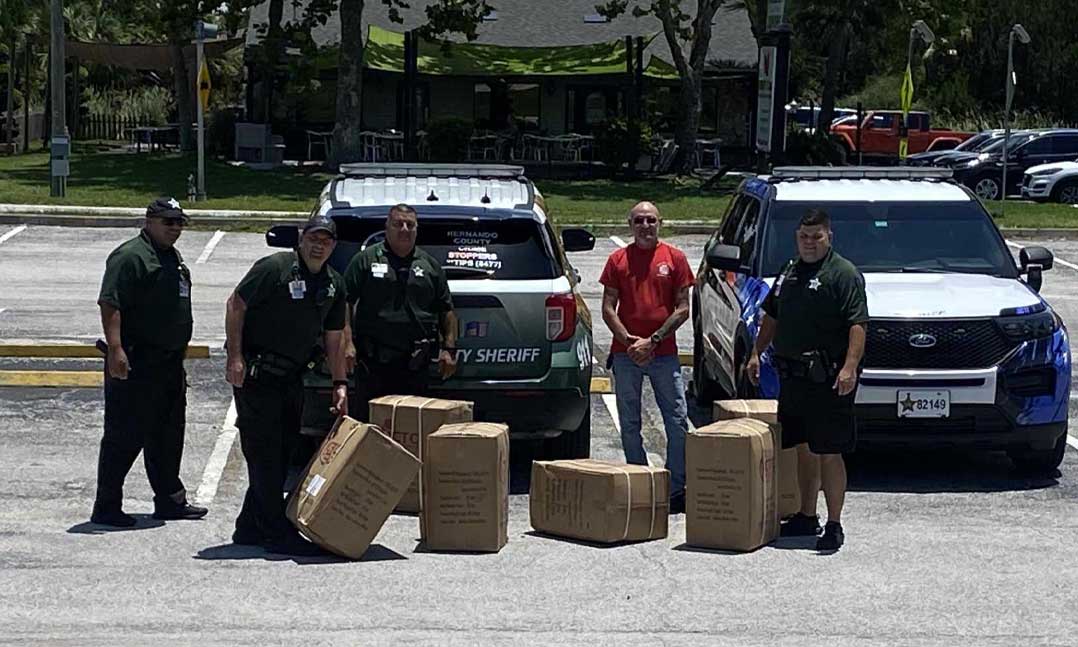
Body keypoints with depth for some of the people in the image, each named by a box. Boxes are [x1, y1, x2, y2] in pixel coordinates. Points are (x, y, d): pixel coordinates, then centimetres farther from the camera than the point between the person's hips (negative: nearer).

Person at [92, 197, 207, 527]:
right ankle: (106, 508, 0)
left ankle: (170, 500, 26)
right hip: (136, 364, -10)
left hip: (169, 362, 10)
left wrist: (179, 351, 27)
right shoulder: (130, 256, -13)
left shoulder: (173, 257, 19)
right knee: (125, 437, -5)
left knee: (168, 436, 16)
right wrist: (115, 349, -30)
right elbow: (110, 304, -21)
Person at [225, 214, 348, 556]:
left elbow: (335, 336, 15)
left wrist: (340, 383, 9)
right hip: (256, 373, -8)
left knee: (281, 453, 11)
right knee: (264, 453, -7)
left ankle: (250, 527, 20)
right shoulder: (275, 268, -11)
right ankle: (277, 533, -7)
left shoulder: (334, 283, 10)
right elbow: (235, 305, -10)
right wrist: (236, 357, -16)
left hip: (291, 376, 8)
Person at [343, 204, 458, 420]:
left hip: (415, 362, 3)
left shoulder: (430, 265, 14)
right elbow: (346, 303, 0)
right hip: (373, 360, -3)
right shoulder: (366, 260, 4)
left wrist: (449, 348, 7)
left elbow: (446, 311, 16)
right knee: (365, 418, -4)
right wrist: (348, 343, -9)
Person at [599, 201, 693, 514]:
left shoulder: (674, 258, 3)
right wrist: (630, 341, -10)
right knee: (630, 425, 5)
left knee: (678, 421, -3)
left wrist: (653, 341, -8)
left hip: (664, 352, -1)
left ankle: (677, 489, 3)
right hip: (625, 354, 1)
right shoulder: (618, 259, 6)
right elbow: (608, 309, 4)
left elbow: (683, 309, 0)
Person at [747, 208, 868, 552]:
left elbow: (857, 325, -17)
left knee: (828, 453, -6)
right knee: (803, 448, 15)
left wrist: (850, 367, -27)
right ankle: (806, 517, 26)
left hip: (828, 381, -8)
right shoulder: (790, 272, 16)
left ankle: (834, 526, -1)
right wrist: (756, 353, 20)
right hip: (793, 377, 8)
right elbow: (772, 316, 26)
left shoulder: (843, 273, -8)